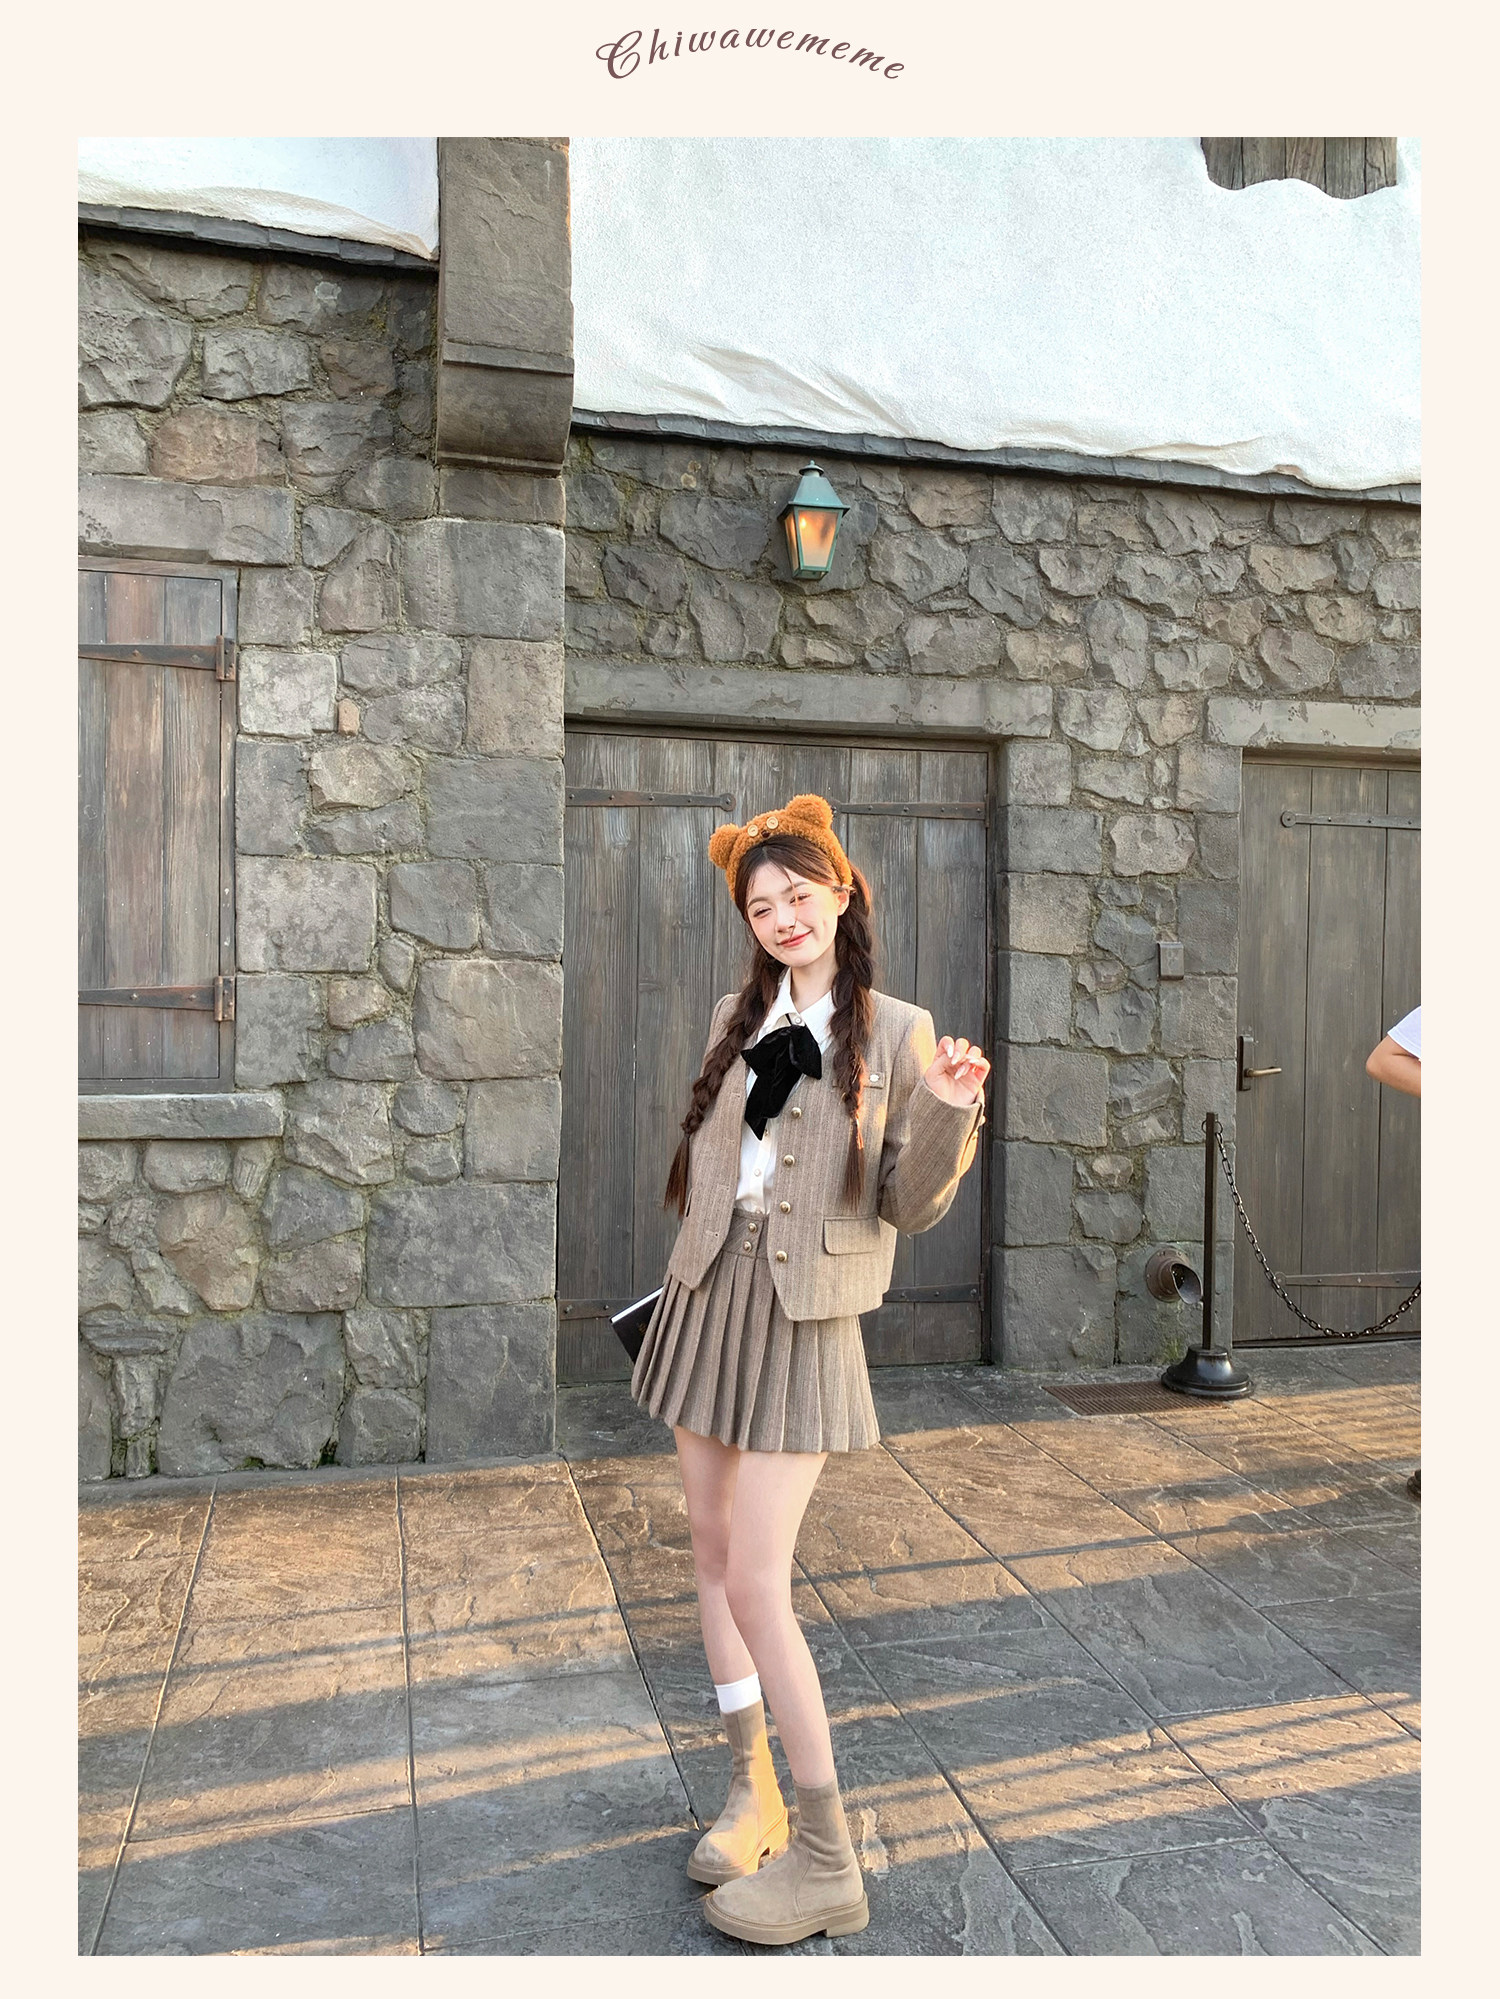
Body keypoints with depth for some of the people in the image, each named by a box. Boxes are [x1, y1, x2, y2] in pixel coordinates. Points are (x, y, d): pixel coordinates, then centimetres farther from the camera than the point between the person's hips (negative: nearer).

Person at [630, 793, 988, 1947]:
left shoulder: (898, 1032, -7)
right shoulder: (736, 1018, 7)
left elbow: (910, 1208, -9)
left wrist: (948, 1116, -22)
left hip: (805, 1320, -6)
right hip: (708, 1296, 6)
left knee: (756, 1583, -6)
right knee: (713, 1552, 13)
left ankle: (827, 1862, 10)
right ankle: (753, 1791, 32)